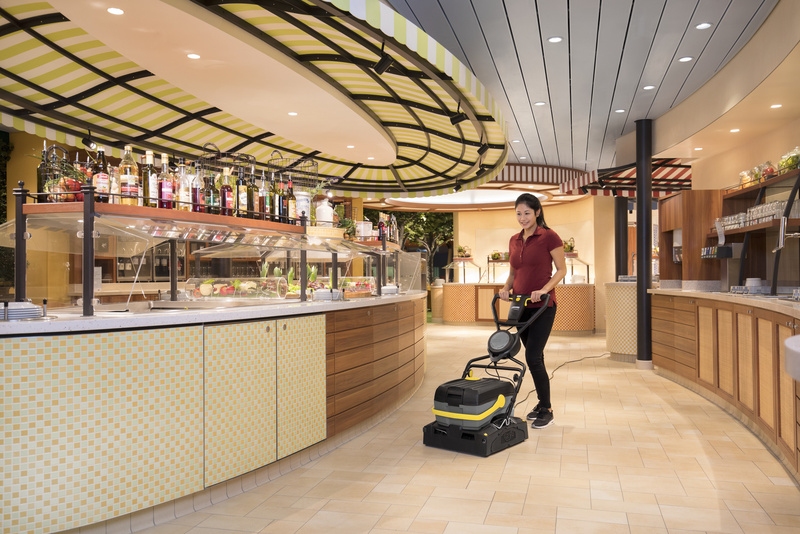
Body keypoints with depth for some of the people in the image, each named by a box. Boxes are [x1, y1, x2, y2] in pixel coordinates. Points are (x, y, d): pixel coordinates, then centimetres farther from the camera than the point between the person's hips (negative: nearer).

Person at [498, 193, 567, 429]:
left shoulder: (549, 237, -9)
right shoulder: (514, 240, 10)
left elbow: (561, 270, -7)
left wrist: (544, 290, -21)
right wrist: (506, 288, -1)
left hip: (542, 306, -6)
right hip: (521, 305, 6)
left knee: (532, 356, -10)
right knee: (534, 356, 12)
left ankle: (547, 410, 4)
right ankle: (542, 403, 24)